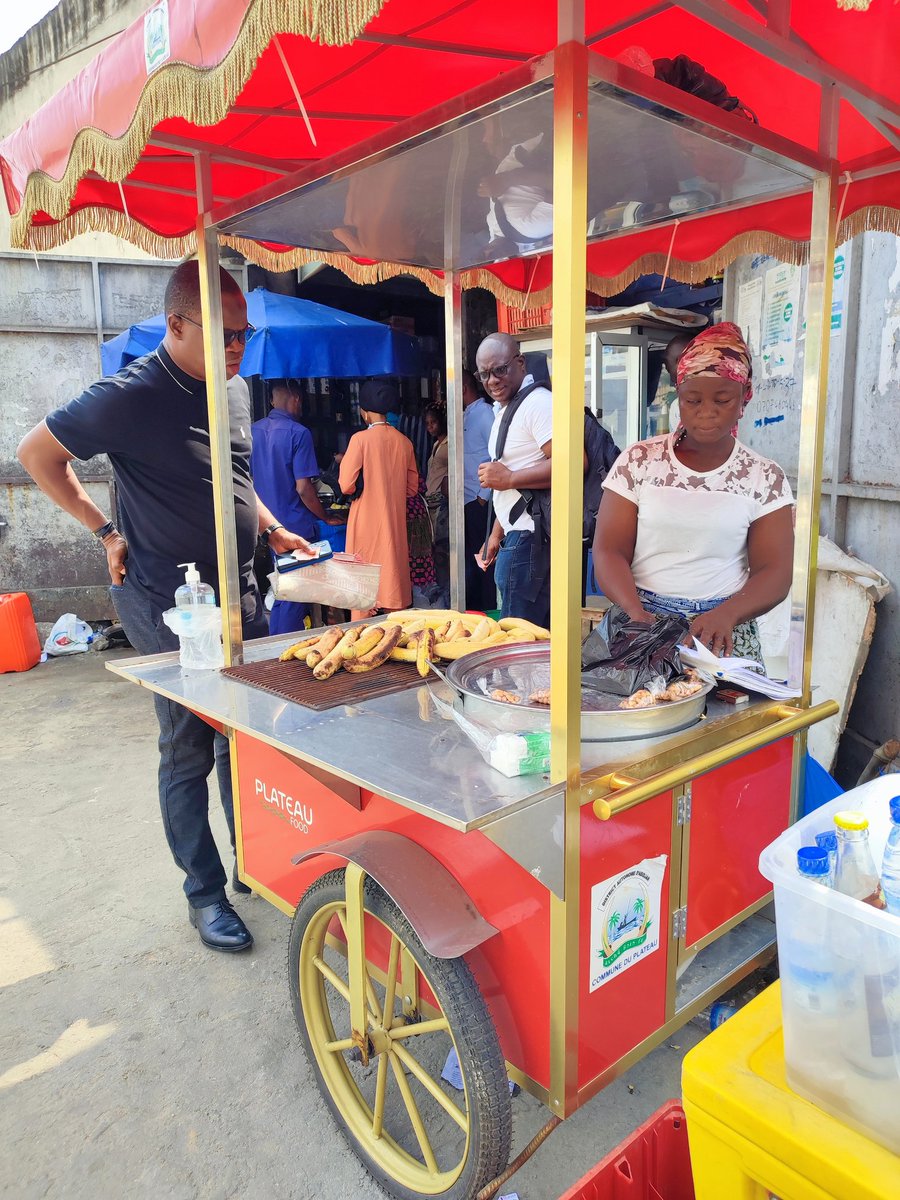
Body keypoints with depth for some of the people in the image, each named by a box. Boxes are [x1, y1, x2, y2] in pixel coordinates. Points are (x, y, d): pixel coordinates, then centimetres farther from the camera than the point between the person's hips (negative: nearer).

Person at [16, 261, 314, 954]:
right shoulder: (133, 397, -15)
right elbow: (38, 454, -5)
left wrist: (274, 530, 9)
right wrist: (108, 531, -6)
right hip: (171, 608, -7)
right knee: (188, 752, 5)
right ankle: (205, 893, 22)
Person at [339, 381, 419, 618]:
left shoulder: (361, 439, -11)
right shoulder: (404, 441, 3)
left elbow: (347, 486, -13)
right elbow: (412, 488, 10)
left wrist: (344, 462, 5)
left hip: (366, 522, -4)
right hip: (396, 523, 5)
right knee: (393, 578, 13)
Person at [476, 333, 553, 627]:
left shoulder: (538, 403, -13)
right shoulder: (503, 409, 20)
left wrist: (509, 478, -19)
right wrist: (496, 534, 23)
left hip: (530, 537, -10)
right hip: (518, 534, 10)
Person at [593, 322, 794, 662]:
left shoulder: (765, 477, 5)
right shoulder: (638, 460, 3)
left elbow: (775, 572, -1)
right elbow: (609, 551, -2)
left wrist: (727, 614, -20)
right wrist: (636, 611, -20)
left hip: (723, 632, 1)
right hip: (640, 622, -1)